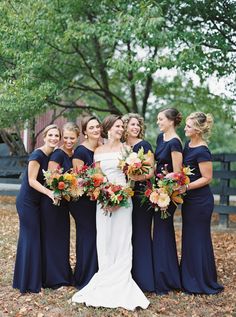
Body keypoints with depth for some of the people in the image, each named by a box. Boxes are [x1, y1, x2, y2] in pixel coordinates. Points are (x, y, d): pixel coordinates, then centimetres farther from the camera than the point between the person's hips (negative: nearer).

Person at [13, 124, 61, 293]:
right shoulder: (37, 155, -17)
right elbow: (32, 181, -21)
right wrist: (49, 192, -31)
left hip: (37, 202, 8)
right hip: (27, 201, -8)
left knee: (36, 238, 13)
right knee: (31, 238, -4)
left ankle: (37, 277, 25)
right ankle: (29, 282, 6)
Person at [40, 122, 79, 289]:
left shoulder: (73, 155, 8)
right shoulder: (58, 154, -16)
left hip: (64, 202, 8)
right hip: (53, 202, -8)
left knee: (63, 237, 16)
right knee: (53, 238, 1)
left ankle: (64, 275, 30)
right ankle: (54, 279, 12)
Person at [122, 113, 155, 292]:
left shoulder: (144, 145, -4)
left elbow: (150, 172, -11)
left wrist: (133, 178, -22)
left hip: (142, 194, -6)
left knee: (141, 234, -3)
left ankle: (144, 279, 6)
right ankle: (130, 277, 19)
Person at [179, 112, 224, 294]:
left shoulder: (202, 152, -20)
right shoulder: (188, 145, 7)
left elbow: (207, 178, -18)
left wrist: (186, 187, -24)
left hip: (200, 201, -9)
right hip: (189, 200, 9)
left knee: (199, 239, 1)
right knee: (189, 238, 16)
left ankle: (204, 283, 15)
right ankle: (190, 280, 29)